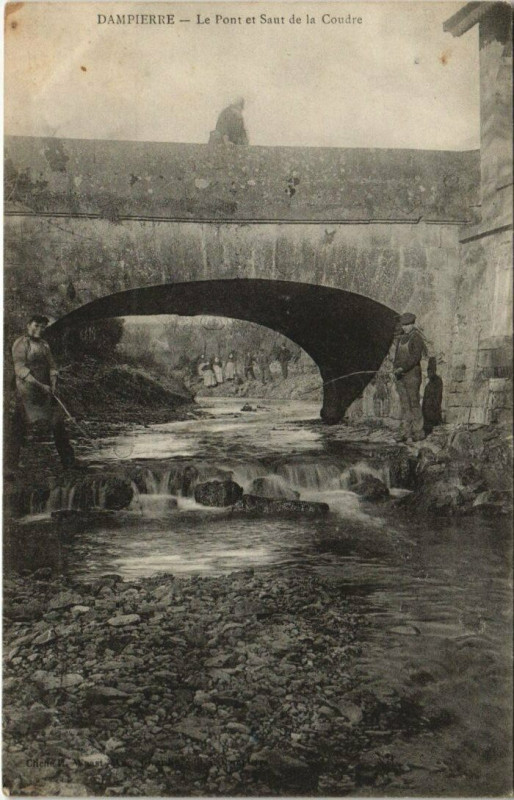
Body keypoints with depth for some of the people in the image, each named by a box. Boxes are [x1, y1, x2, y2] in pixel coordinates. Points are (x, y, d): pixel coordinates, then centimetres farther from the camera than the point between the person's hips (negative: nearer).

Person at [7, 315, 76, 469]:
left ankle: (68, 461, 17)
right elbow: (20, 369, -15)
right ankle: (10, 465, 4)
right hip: (26, 392, -7)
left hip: (45, 391, 7)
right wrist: (40, 385, -19)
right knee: (18, 428, -5)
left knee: (58, 424, 8)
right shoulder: (20, 344, -7)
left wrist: (53, 384, -5)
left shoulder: (44, 344, 14)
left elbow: (52, 366, 14)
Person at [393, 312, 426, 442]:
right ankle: (406, 433, 9)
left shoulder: (416, 337, -10)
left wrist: (403, 368, -25)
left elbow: (416, 357, -20)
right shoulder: (401, 338, 14)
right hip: (401, 375, 7)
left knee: (414, 404, -3)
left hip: (412, 373, -7)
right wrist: (395, 368, -2)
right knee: (404, 405, 6)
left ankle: (418, 433, 5)